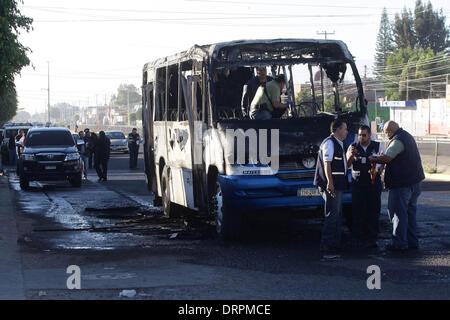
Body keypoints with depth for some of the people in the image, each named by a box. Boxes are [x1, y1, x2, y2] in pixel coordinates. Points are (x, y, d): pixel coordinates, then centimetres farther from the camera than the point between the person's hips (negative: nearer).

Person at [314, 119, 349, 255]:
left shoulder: (338, 144, 20)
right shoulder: (329, 143, -12)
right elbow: (327, 163, -22)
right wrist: (330, 182, -28)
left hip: (337, 185, 11)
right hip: (331, 185, -11)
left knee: (337, 214, 14)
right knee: (332, 214, -10)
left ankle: (335, 243, 21)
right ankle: (326, 245, -8)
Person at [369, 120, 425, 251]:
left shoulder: (397, 141, -18)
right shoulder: (407, 136, 15)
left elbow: (386, 158, -23)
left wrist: (372, 159, -9)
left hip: (402, 184, -10)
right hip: (414, 181, 10)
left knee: (399, 213, -3)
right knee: (410, 212, 15)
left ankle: (399, 243, -1)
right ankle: (412, 241, 20)